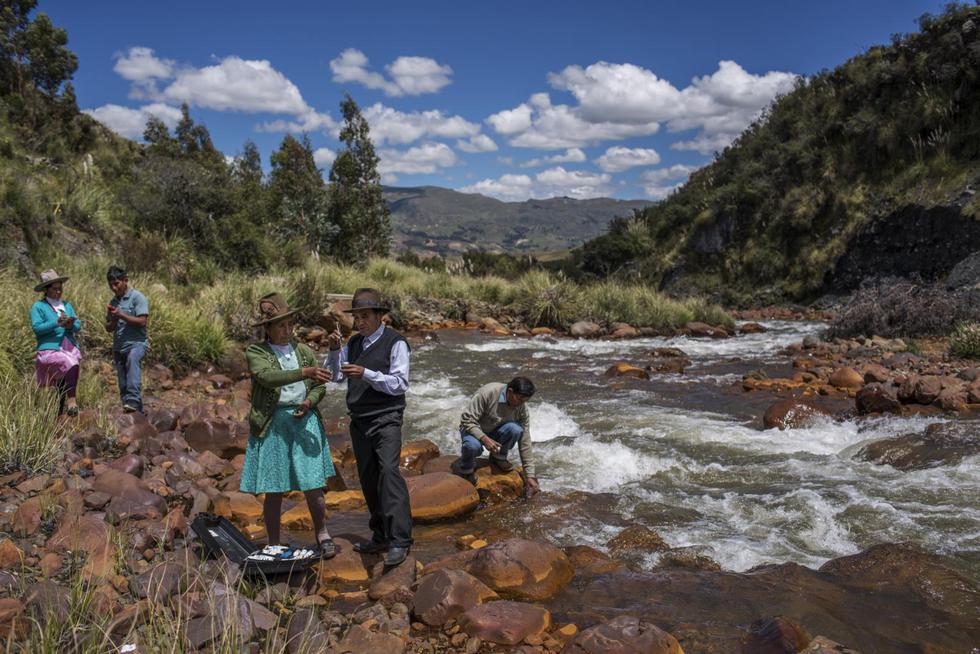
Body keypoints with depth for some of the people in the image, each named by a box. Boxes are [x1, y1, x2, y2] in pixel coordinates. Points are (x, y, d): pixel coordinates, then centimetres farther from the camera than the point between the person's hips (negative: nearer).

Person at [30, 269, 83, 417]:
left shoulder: (67, 305, 20)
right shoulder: (38, 306, 4)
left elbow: (78, 325, 13)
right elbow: (37, 327, -9)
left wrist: (71, 326, -10)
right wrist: (56, 323, -20)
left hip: (70, 349, 5)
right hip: (50, 349, -5)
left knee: (62, 387, -1)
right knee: (72, 364, -32)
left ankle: (58, 415, 5)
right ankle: (71, 400, -32)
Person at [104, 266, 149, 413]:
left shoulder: (137, 297, -2)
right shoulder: (113, 301, 18)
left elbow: (141, 321, -12)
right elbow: (109, 328, 20)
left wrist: (121, 315, -14)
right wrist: (113, 319, -2)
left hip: (136, 343, -7)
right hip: (118, 346, 7)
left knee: (132, 358, -39)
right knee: (123, 386, 5)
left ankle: (133, 400, -50)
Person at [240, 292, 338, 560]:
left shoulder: (304, 351, 12)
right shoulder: (255, 352, 0)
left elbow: (319, 386, 14)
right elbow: (267, 377, -19)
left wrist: (309, 402, -7)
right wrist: (304, 372, -28)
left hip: (305, 420, 2)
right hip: (272, 423, -2)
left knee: (313, 484, 0)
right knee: (273, 490, 5)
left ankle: (322, 536, 18)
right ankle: (273, 545, 19)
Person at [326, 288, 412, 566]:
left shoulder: (396, 342, -7)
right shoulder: (354, 342, 11)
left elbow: (400, 384, -12)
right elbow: (335, 375, 9)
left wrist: (365, 374, -23)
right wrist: (334, 350, -7)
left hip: (386, 420, -6)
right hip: (359, 420, 7)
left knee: (389, 472, -19)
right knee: (368, 479, 10)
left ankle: (400, 540, -18)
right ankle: (380, 536, 22)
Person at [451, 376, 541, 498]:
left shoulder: (522, 410, -16)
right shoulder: (488, 393, -30)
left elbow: (525, 443, -10)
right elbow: (467, 420, -25)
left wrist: (530, 476, -12)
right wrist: (484, 438, -39)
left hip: (495, 432, 4)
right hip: (473, 429, -3)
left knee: (515, 429, -30)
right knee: (473, 446, -40)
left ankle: (499, 458, -1)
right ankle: (466, 469, -5)